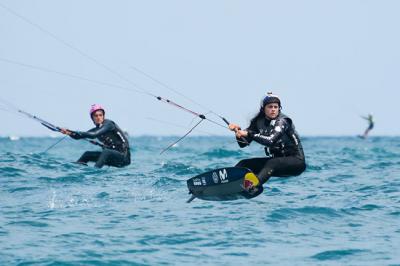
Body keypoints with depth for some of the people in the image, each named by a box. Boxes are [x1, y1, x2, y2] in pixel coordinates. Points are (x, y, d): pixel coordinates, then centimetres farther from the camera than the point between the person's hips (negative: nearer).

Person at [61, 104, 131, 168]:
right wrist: (70, 133, -18)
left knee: (106, 152, -35)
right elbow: (78, 136, 2)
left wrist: (75, 132, -28)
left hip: (124, 157, -8)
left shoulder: (109, 124, -14)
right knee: (87, 154, 6)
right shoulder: (96, 129, 8)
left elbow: (93, 135, -27)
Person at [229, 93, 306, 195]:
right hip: (277, 160, 8)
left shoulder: (282, 121, -16)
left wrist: (249, 133, -33)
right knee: (244, 164, -4)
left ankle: (254, 186, -61)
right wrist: (238, 131, -18)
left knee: (272, 163, -37)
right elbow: (243, 143, 2)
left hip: (296, 161, -8)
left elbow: (270, 140, -32)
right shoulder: (259, 122, 3)